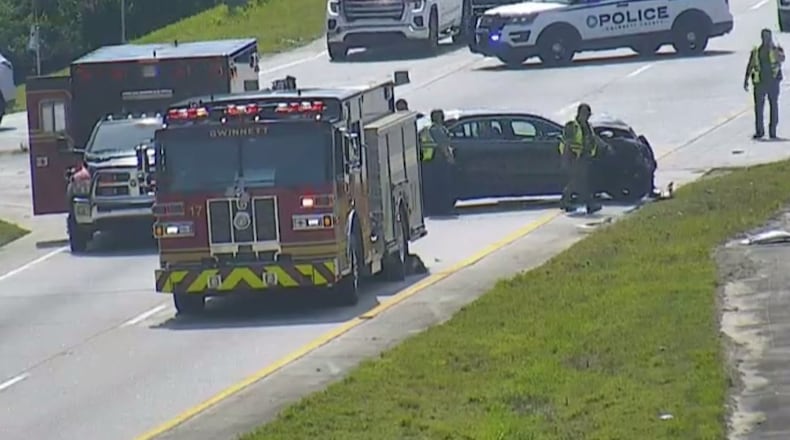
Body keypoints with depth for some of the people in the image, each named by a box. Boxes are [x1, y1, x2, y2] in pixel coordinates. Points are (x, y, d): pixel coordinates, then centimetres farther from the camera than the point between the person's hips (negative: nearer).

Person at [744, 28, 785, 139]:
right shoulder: (755, 51, 8)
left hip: (773, 81, -2)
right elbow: (750, 66, 11)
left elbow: (782, 59, -20)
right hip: (760, 82, 2)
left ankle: (773, 131, 8)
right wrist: (746, 80, 5)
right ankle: (759, 131, 10)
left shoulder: (776, 49, 1)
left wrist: (773, 46, -25)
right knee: (758, 106, 1)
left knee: (774, 106, 2)